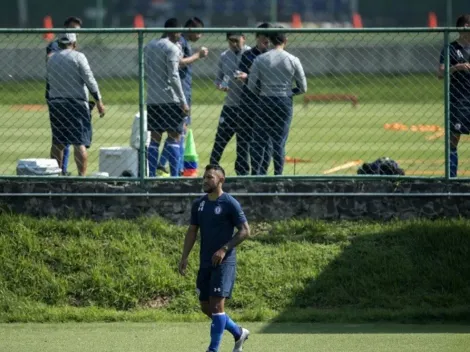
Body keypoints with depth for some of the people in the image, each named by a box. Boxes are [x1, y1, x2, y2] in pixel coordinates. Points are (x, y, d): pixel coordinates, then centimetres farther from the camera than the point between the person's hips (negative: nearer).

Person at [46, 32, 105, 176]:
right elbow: (89, 80, -9)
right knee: (80, 142, -6)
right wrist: (99, 101, -7)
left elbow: (50, 82, 11)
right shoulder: (78, 57, -6)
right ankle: (82, 176, -13)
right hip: (76, 103, -5)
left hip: (55, 103, 5)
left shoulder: (51, 59, 9)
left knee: (57, 143, 11)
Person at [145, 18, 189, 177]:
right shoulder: (172, 48, -9)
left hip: (152, 99, 7)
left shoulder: (149, 46, 13)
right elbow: (173, 77, -14)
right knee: (174, 137, -3)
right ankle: (174, 176, -8)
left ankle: (151, 176, 6)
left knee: (155, 138, 9)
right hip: (170, 99, -7)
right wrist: (183, 101, -13)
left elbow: (145, 71, 18)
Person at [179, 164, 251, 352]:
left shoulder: (230, 204, -9)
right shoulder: (198, 204, 10)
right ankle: (239, 333, 29)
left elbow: (245, 231, -10)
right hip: (205, 264, 7)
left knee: (216, 304, -13)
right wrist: (185, 257, 7)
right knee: (206, 307, 10)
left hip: (224, 262, -7)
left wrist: (224, 249, -18)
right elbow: (192, 231, 16)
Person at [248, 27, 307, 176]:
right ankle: (278, 176, 2)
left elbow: (251, 86, -3)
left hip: (265, 102, 0)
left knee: (259, 141, 6)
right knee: (279, 143, 4)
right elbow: (303, 88, 2)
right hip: (285, 102, 0)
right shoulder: (293, 60, -3)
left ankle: (255, 175, 1)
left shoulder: (260, 60, -3)